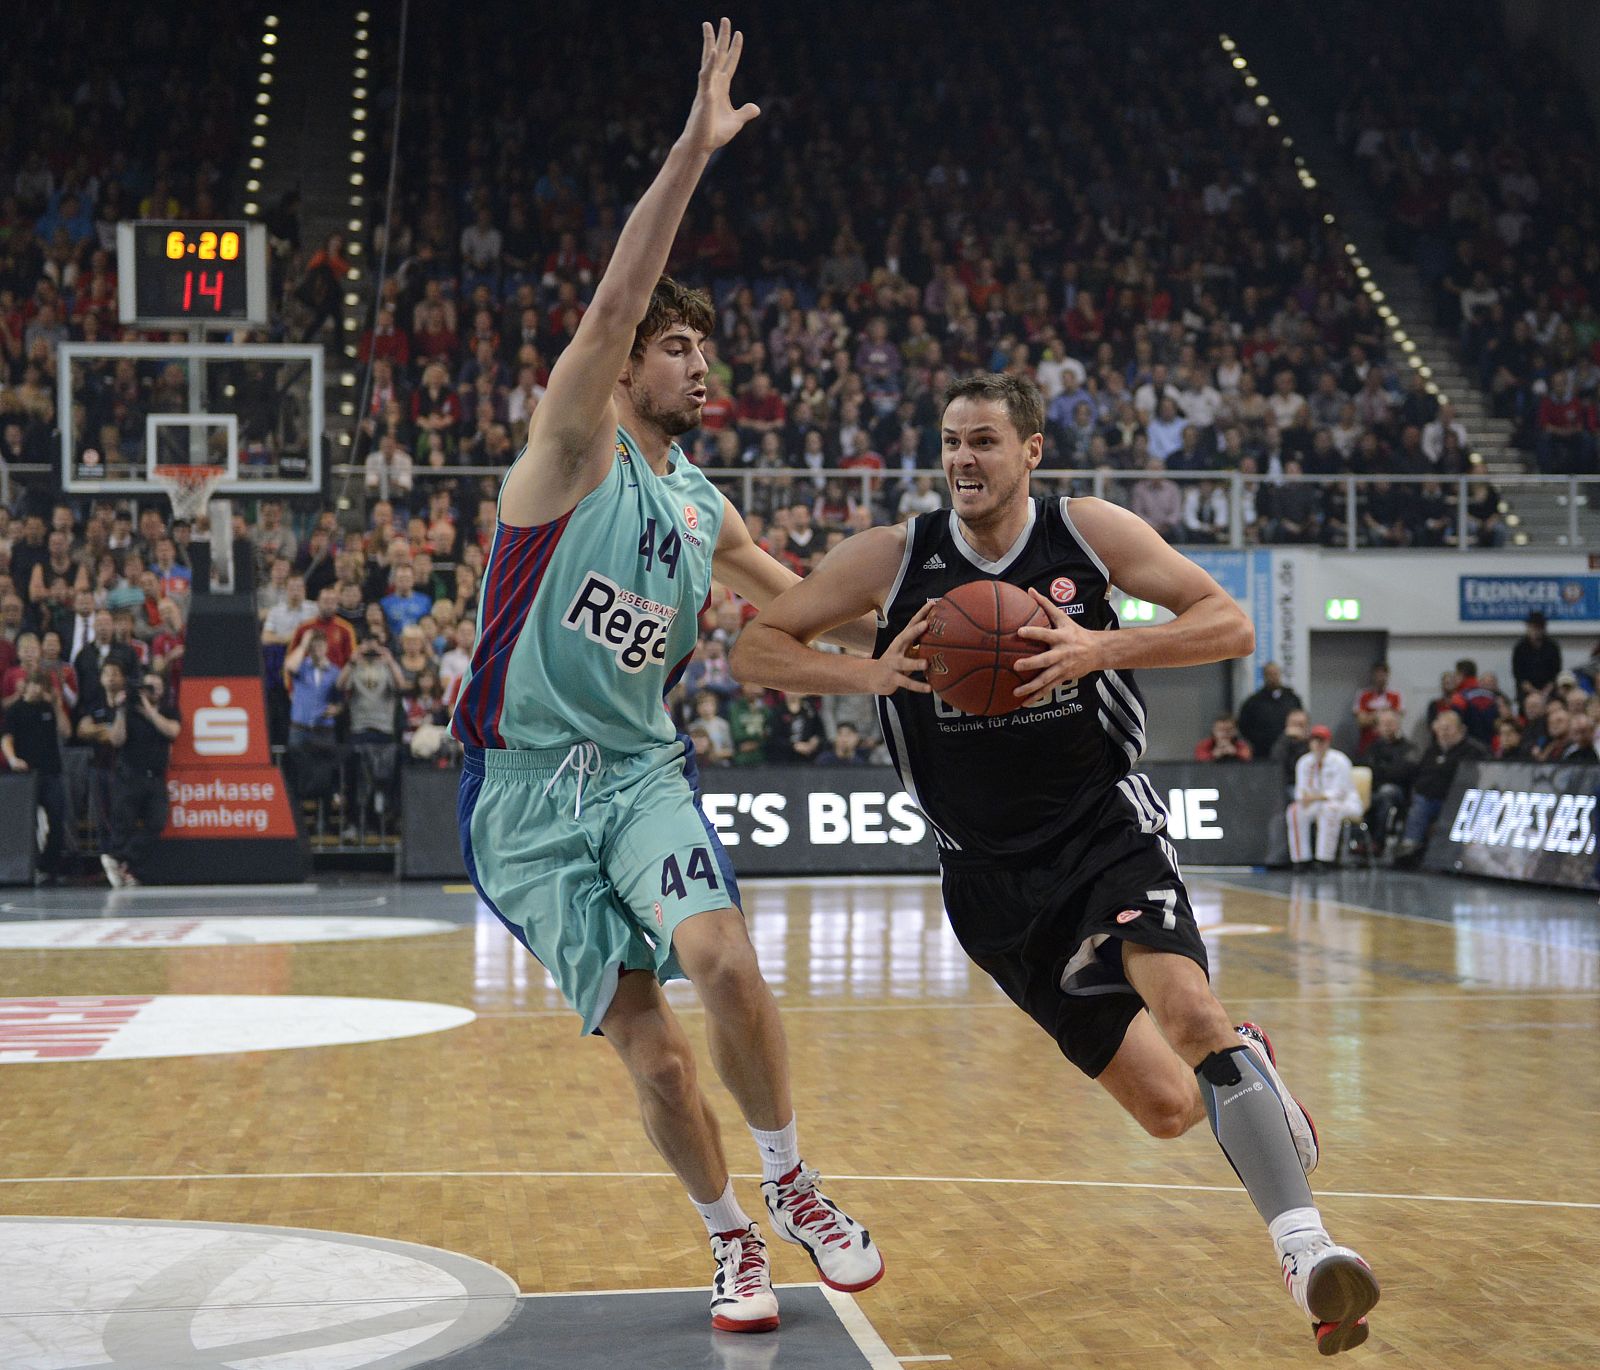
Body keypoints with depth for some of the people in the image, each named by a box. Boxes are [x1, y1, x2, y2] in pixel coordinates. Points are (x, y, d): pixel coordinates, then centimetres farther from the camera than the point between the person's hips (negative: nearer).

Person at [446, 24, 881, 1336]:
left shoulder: (703, 511, 13)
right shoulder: (572, 444, -5)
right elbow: (614, 303, -21)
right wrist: (693, 151, -26)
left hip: (642, 769, 4)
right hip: (532, 790, -4)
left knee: (724, 960, -23)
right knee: (653, 1051, -6)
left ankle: (790, 1182, -1)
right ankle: (730, 1238, 16)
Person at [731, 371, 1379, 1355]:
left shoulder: (1088, 534, -5)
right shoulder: (893, 559, -3)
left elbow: (1231, 625, -5)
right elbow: (756, 649, 0)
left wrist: (1102, 648, -22)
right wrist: (868, 674, -19)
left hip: (1108, 828, -1)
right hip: (995, 877, 2)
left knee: (1187, 1009, -31)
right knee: (1167, 1108, -1)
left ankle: (1307, 1248, -32)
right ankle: (1248, 1066, 35)